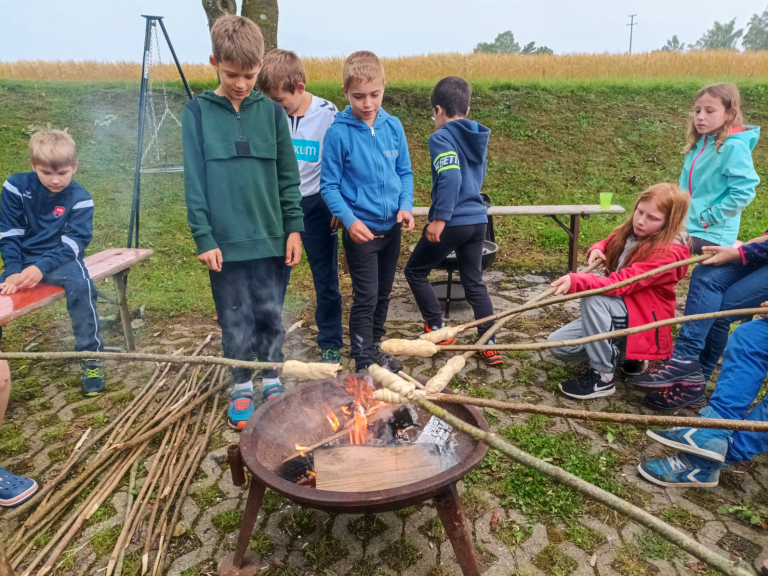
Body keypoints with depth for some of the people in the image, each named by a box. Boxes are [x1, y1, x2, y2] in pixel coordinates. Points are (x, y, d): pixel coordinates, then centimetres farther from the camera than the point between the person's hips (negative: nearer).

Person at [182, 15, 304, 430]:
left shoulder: (271, 112, 4)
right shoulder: (197, 112, 0)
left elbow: (288, 178, 5)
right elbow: (194, 181, -3)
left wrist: (294, 228, 0)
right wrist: (203, 237, -9)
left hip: (270, 239, 2)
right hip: (225, 241, -1)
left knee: (271, 317, 12)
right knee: (236, 322, 8)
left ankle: (271, 380, 31)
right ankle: (241, 387, 27)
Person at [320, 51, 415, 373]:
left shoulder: (393, 126, 0)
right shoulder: (338, 133, -12)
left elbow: (405, 172, 7)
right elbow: (329, 186, -10)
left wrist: (406, 205, -9)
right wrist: (349, 220, -23)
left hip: (392, 227, 5)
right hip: (361, 230, -5)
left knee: (383, 292, 18)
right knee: (366, 297, -3)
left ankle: (375, 347, 37)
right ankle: (364, 363, 12)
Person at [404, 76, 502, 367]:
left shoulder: (441, 138, -10)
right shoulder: (478, 137, 13)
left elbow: (450, 178, -24)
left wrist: (439, 218, -24)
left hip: (452, 222, -7)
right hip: (478, 220, 7)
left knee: (415, 271, 12)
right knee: (474, 282, 14)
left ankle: (438, 330, 15)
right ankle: (490, 345, 14)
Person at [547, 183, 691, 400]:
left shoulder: (668, 252, -22)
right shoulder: (630, 232, 0)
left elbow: (621, 283, -33)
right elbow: (607, 244, 21)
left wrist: (575, 282, -47)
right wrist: (596, 250, -6)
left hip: (644, 317, -8)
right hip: (615, 312, 8)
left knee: (593, 298, -36)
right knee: (557, 345, -6)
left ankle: (603, 377, -23)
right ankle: (621, 351, 14)